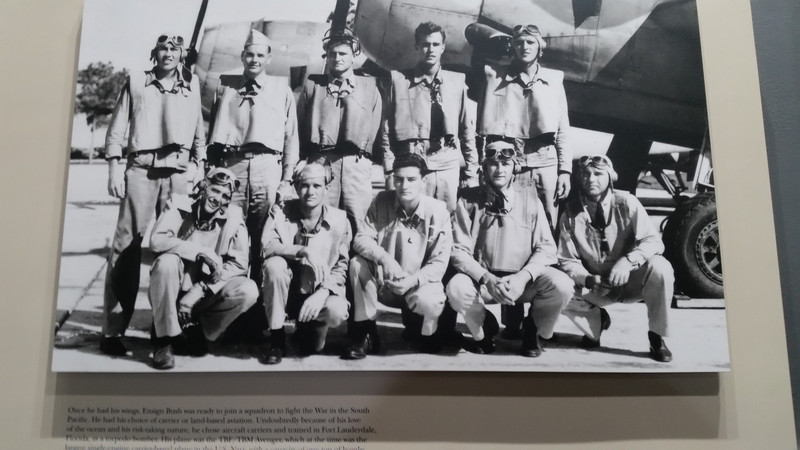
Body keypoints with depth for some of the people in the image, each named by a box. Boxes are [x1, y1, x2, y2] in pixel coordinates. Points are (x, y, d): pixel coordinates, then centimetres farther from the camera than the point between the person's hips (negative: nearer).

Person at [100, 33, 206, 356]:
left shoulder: (191, 86, 16)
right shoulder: (136, 82, 14)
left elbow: (199, 130, 16)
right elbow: (117, 127, 9)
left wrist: (199, 166, 5)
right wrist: (114, 167, 0)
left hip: (179, 171, 1)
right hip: (141, 169, -1)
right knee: (126, 246, -5)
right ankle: (113, 329, -2)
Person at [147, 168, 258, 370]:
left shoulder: (234, 217, -6)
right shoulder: (180, 204, -7)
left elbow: (239, 264, -12)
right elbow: (157, 240, -22)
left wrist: (198, 291, -19)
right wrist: (199, 251, -30)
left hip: (207, 295, 2)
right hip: (173, 293, -1)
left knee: (248, 290, -23)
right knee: (167, 261, -32)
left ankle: (193, 333, -4)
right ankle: (165, 339, -17)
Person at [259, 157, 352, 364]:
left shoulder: (339, 220, -6)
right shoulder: (280, 211, -5)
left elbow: (341, 267, -5)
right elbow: (267, 246, -21)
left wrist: (322, 292, -23)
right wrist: (303, 251, -35)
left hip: (319, 293, 0)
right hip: (286, 292, 0)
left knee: (337, 311, -32)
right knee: (275, 265, -31)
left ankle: (310, 329, 9)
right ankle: (276, 339, -12)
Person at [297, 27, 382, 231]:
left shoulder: (369, 87, 17)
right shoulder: (312, 85, 16)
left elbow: (375, 128, 12)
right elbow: (300, 125, 11)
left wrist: (363, 150, 2)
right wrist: (305, 163, 3)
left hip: (357, 163, 0)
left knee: (358, 224, -7)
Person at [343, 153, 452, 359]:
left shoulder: (438, 211, -14)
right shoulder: (382, 201, -7)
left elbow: (439, 263, -16)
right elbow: (360, 239, -13)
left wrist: (413, 280, -33)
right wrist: (384, 258, -33)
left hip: (419, 285, -2)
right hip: (383, 282, 3)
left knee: (428, 302, -35)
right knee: (357, 264, -24)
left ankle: (428, 335, 5)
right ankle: (366, 335, -10)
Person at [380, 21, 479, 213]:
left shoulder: (457, 82, 11)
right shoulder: (399, 80, 5)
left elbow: (467, 130, 13)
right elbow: (386, 128, 4)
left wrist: (471, 173, 9)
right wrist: (390, 171, -3)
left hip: (448, 167, 2)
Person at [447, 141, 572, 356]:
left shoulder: (531, 203, 0)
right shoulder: (469, 201, -3)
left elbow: (546, 248, -3)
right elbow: (459, 250, -8)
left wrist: (523, 277, -21)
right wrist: (487, 278, -22)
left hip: (524, 280, 1)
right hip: (482, 280, -1)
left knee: (561, 285, -27)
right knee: (456, 288, -32)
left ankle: (532, 328, 7)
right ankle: (485, 328, 3)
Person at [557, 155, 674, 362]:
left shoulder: (626, 203, -13)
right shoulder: (570, 214, -9)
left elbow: (653, 241, -17)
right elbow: (567, 261, -7)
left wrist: (628, 260, -37)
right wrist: (587, 279, -28)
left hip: (630, 280, -1)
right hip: (595, 287, 1)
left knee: (660, 267, -31)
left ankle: (657, 336, -9)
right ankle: (597, 320, 7)